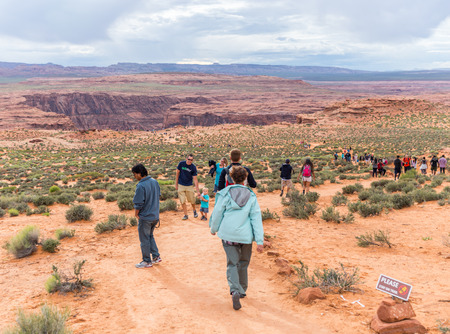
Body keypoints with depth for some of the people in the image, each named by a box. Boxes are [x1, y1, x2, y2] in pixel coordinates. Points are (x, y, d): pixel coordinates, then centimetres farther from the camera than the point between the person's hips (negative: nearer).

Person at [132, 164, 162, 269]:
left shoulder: (141, 186, -23)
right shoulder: (155, 182, 1)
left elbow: (138, 204, -21)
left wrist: (136, 214, -3)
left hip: (145, 218, -8)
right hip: (155, 216, 8)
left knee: (144, 240, 8)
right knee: (150, 236, 24)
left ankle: (147, 262, 18)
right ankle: (156, 256, 26)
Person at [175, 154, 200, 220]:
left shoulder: (193, 167, -10)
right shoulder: (181, 164, -8)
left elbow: (195, 179, -10)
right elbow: (177, 174, 2)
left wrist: (197, 191, -14)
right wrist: (176, 184, 2)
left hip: (189, 186, 0)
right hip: (181, 185, 0)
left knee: (192, 200, 5)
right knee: (183, 201, -3)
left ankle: (194, 210, 34)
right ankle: (186, 215, 9)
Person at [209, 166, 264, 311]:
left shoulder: (225, 193, -5)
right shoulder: (251, 196, -1)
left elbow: (217, 213, 0)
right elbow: (256, 219, -4)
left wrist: (213, 229, 18)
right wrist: (260, 241, -3)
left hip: (228, 235, -1)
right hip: (245, 235, 1)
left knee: (232, 264, 4)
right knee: (243, 264, 19)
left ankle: (235, 291, -16)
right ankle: (242, 290, 32)